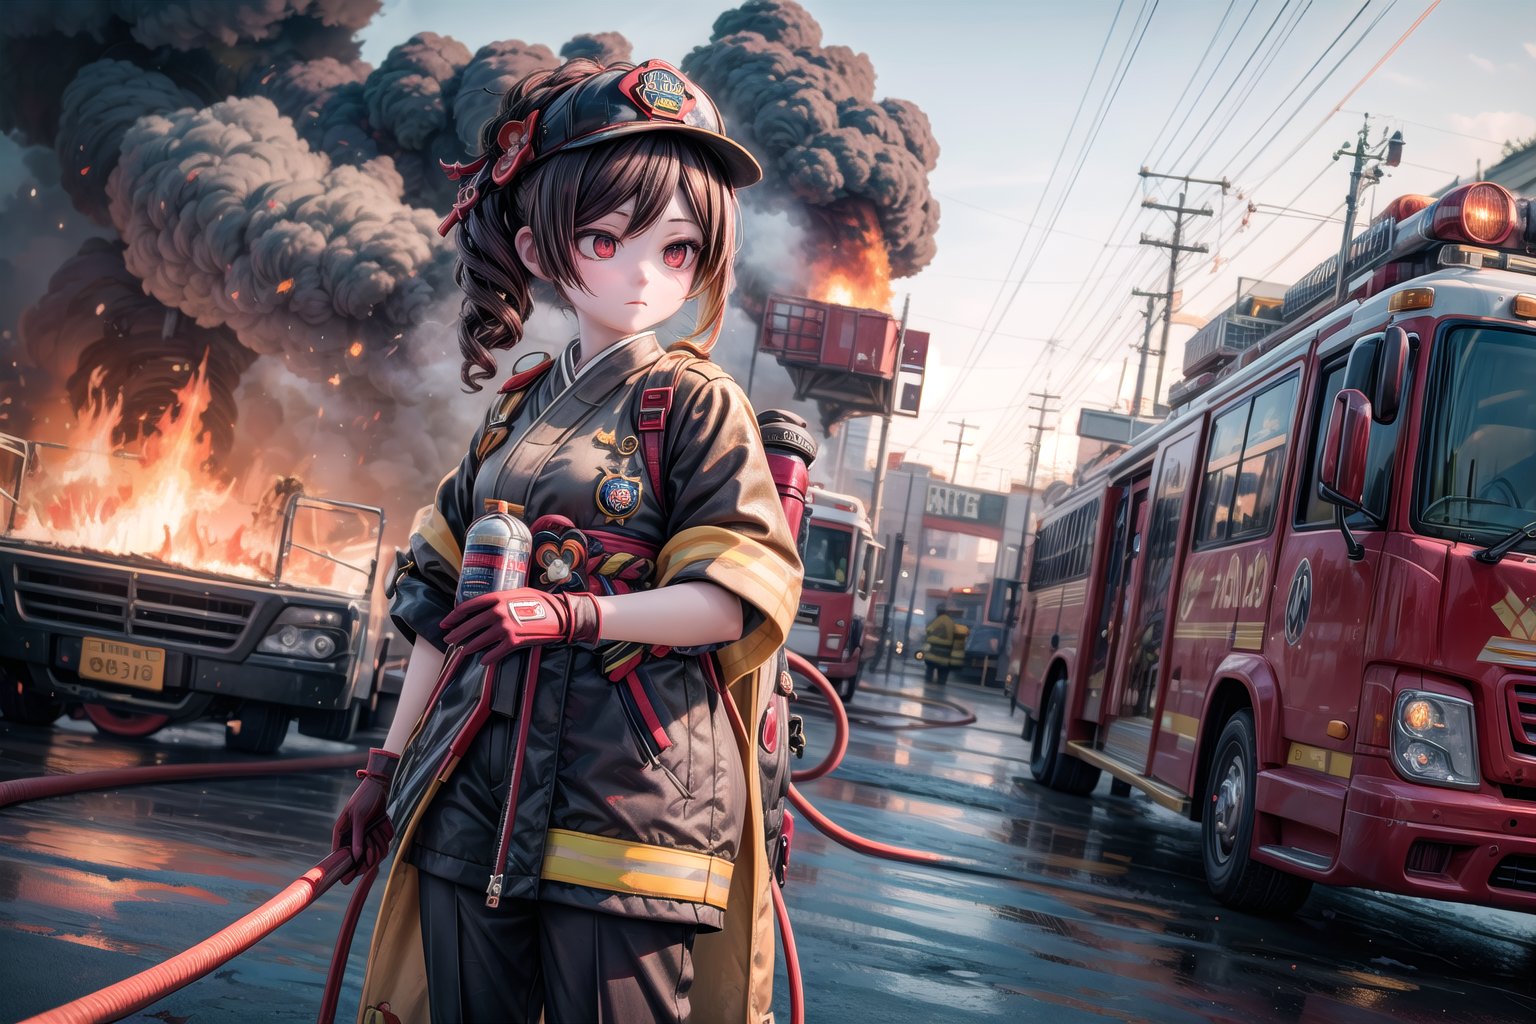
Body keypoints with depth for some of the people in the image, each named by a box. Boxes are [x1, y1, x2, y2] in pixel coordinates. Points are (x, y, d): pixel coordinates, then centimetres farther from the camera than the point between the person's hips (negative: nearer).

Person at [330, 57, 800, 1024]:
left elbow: (741, 596, -11)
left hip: (626, 794, -5)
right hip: (478, 791, 6)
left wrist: (574, 612, -21)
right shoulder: (515, 412, 15)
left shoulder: (697, 403, -1)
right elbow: (442, 598, 19)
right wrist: (390, 759, 18)